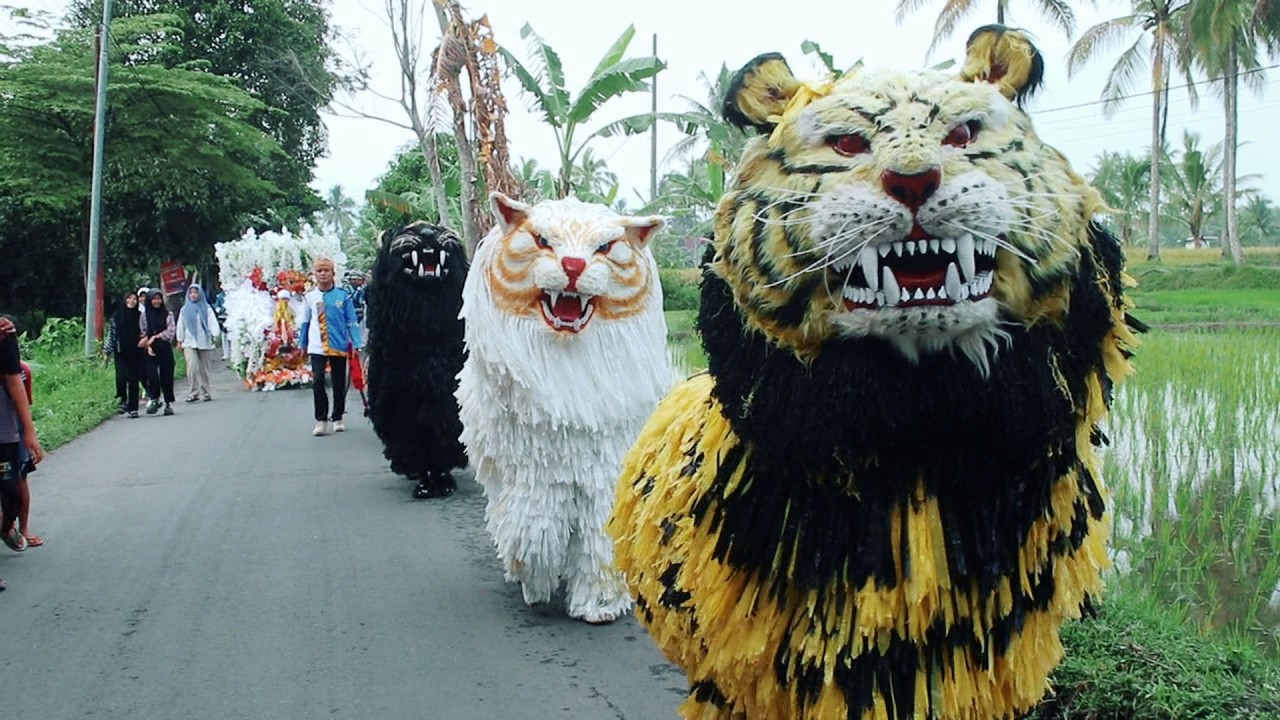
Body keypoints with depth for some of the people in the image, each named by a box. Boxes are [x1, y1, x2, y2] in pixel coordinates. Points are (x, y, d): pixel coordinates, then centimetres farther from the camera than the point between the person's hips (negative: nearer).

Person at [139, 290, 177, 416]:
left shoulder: (167, 314, 5)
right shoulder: (144, 315, 7)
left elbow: (170, 332, -3)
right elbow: (143, 333, 4)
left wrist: (155, 337, -11)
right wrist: (148, 346, -10)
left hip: (165, 349, 0)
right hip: (151, 351, 0)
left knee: (166, 376, 0)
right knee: (152, 375, -12)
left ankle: (169, 403, 7)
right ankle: (154, 398, 5)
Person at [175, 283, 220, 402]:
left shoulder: (206, 308, 6)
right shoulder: (185, 309, 12)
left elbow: (213, 322, -2)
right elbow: (180, 326, 15)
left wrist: (214, 336, -16)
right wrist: (180, 341, 12)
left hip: (204, 342, 0)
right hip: (189, 343, 0)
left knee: (204, 369, 4)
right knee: (192, 367, -17)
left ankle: (205, 393, 14)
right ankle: (193, 393, -15)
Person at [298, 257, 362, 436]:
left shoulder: (342, 295, -3)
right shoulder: (310, 296, 2)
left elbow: (351, 321, 0)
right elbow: (304, 322, 12)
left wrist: (356, 344, -6)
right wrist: (303, 344, 16)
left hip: (339, 346, 0)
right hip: (317, 347, 0)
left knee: (339, 383, 9)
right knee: (317, 381, -11)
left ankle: (337, 418, 23)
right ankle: (321, 419, -2)